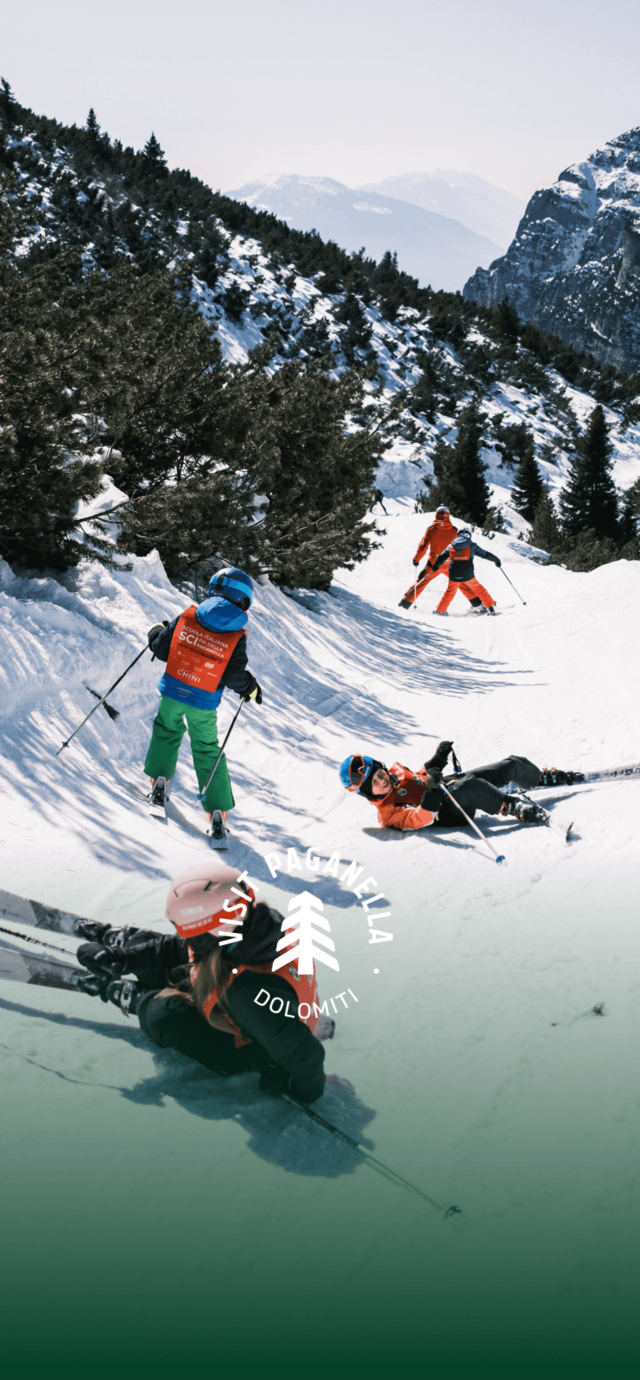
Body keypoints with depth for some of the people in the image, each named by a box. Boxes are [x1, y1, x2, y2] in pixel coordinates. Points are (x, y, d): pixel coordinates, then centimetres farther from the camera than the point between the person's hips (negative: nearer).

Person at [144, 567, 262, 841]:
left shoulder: (187, 616, -5)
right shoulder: (237, 636, -11)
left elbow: (162, 650, 0)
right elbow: (233, 676, -13)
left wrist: (156, 633, 21)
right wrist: (251, 688, 7)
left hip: (172, 692, 1)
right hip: (203, 704, -1)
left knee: (167, 729, 31)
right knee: (207, 751, 14)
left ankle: (159, 780, 24)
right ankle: (218, 810, 12)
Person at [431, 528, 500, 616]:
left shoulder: (451, 546, 10)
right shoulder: (472, 545, 3)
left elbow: (441, 557, 14)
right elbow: (485, 554, 8)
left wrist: (435, 566, 31)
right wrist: (496, 560, 22)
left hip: (454, 576, 2)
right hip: (468, 575, -2)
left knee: (450, 592, 22)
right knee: (478, 588, 17)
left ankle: (440, 610, 27)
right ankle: (491, 607, 18)